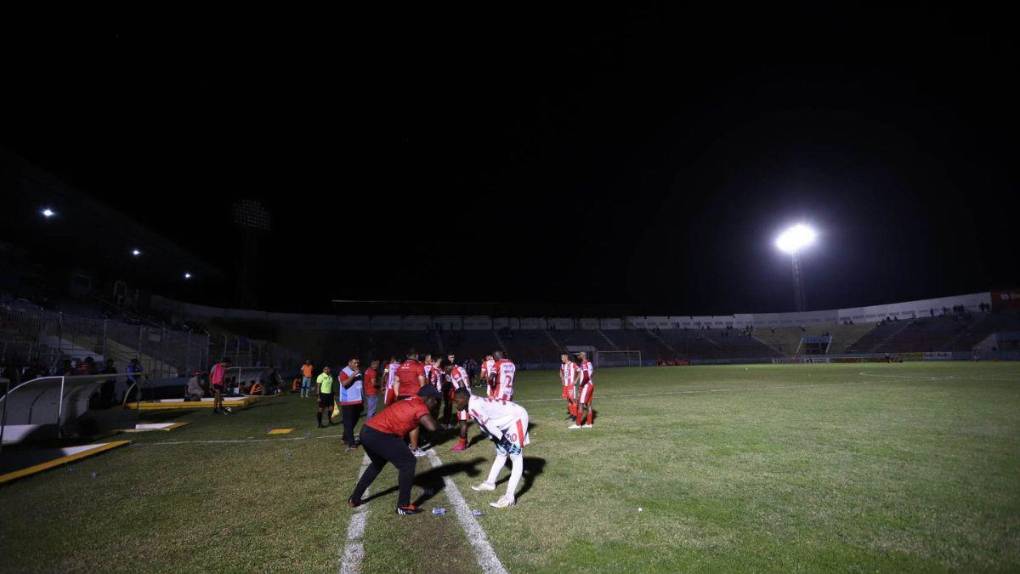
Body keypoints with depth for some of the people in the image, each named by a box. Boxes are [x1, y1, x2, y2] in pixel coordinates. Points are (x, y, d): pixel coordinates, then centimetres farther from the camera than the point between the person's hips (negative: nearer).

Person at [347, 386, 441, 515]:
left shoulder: (409, 401, 19)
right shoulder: (420, 406, -7)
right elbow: (431, 426, -19)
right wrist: (430, 417, 2)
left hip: (366, 431, 10)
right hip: (379, 435, -10)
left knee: (377, 464, 32)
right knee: (408, 462, 1)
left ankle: (354, 499, 41)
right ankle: (403, 506, 6)